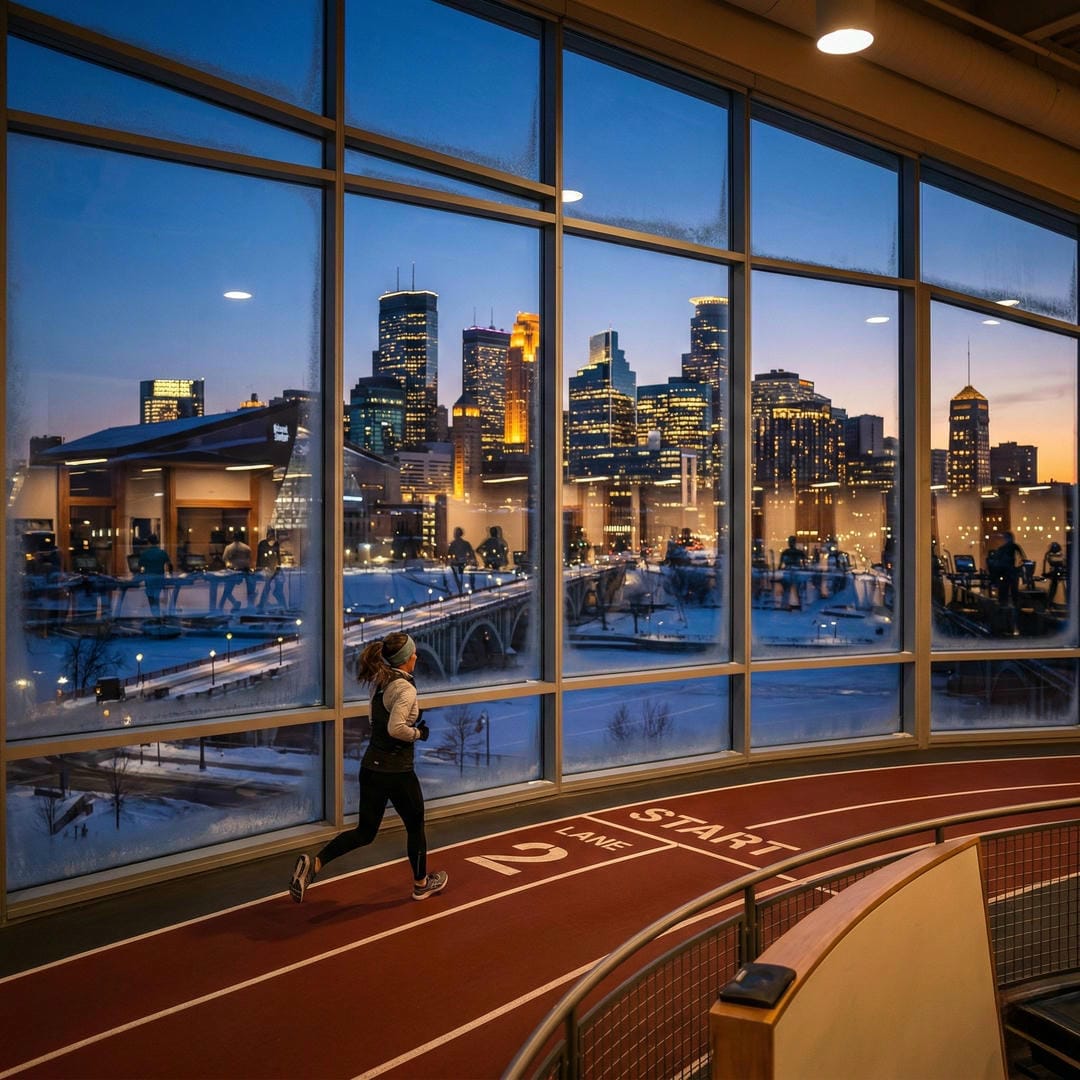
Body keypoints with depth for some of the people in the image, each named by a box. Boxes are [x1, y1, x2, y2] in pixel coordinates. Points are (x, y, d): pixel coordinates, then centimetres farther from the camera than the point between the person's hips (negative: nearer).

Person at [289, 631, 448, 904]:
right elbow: (395, 728, -29)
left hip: (370, 767, 7)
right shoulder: (405, 688, -19)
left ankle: (314, 863, -5)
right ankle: (421, 883, 33)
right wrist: (419, 734, -12)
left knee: (365, 832, 13)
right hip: (397, 772, -7)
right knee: (415, 826, 16)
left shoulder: (380, 681, 7)